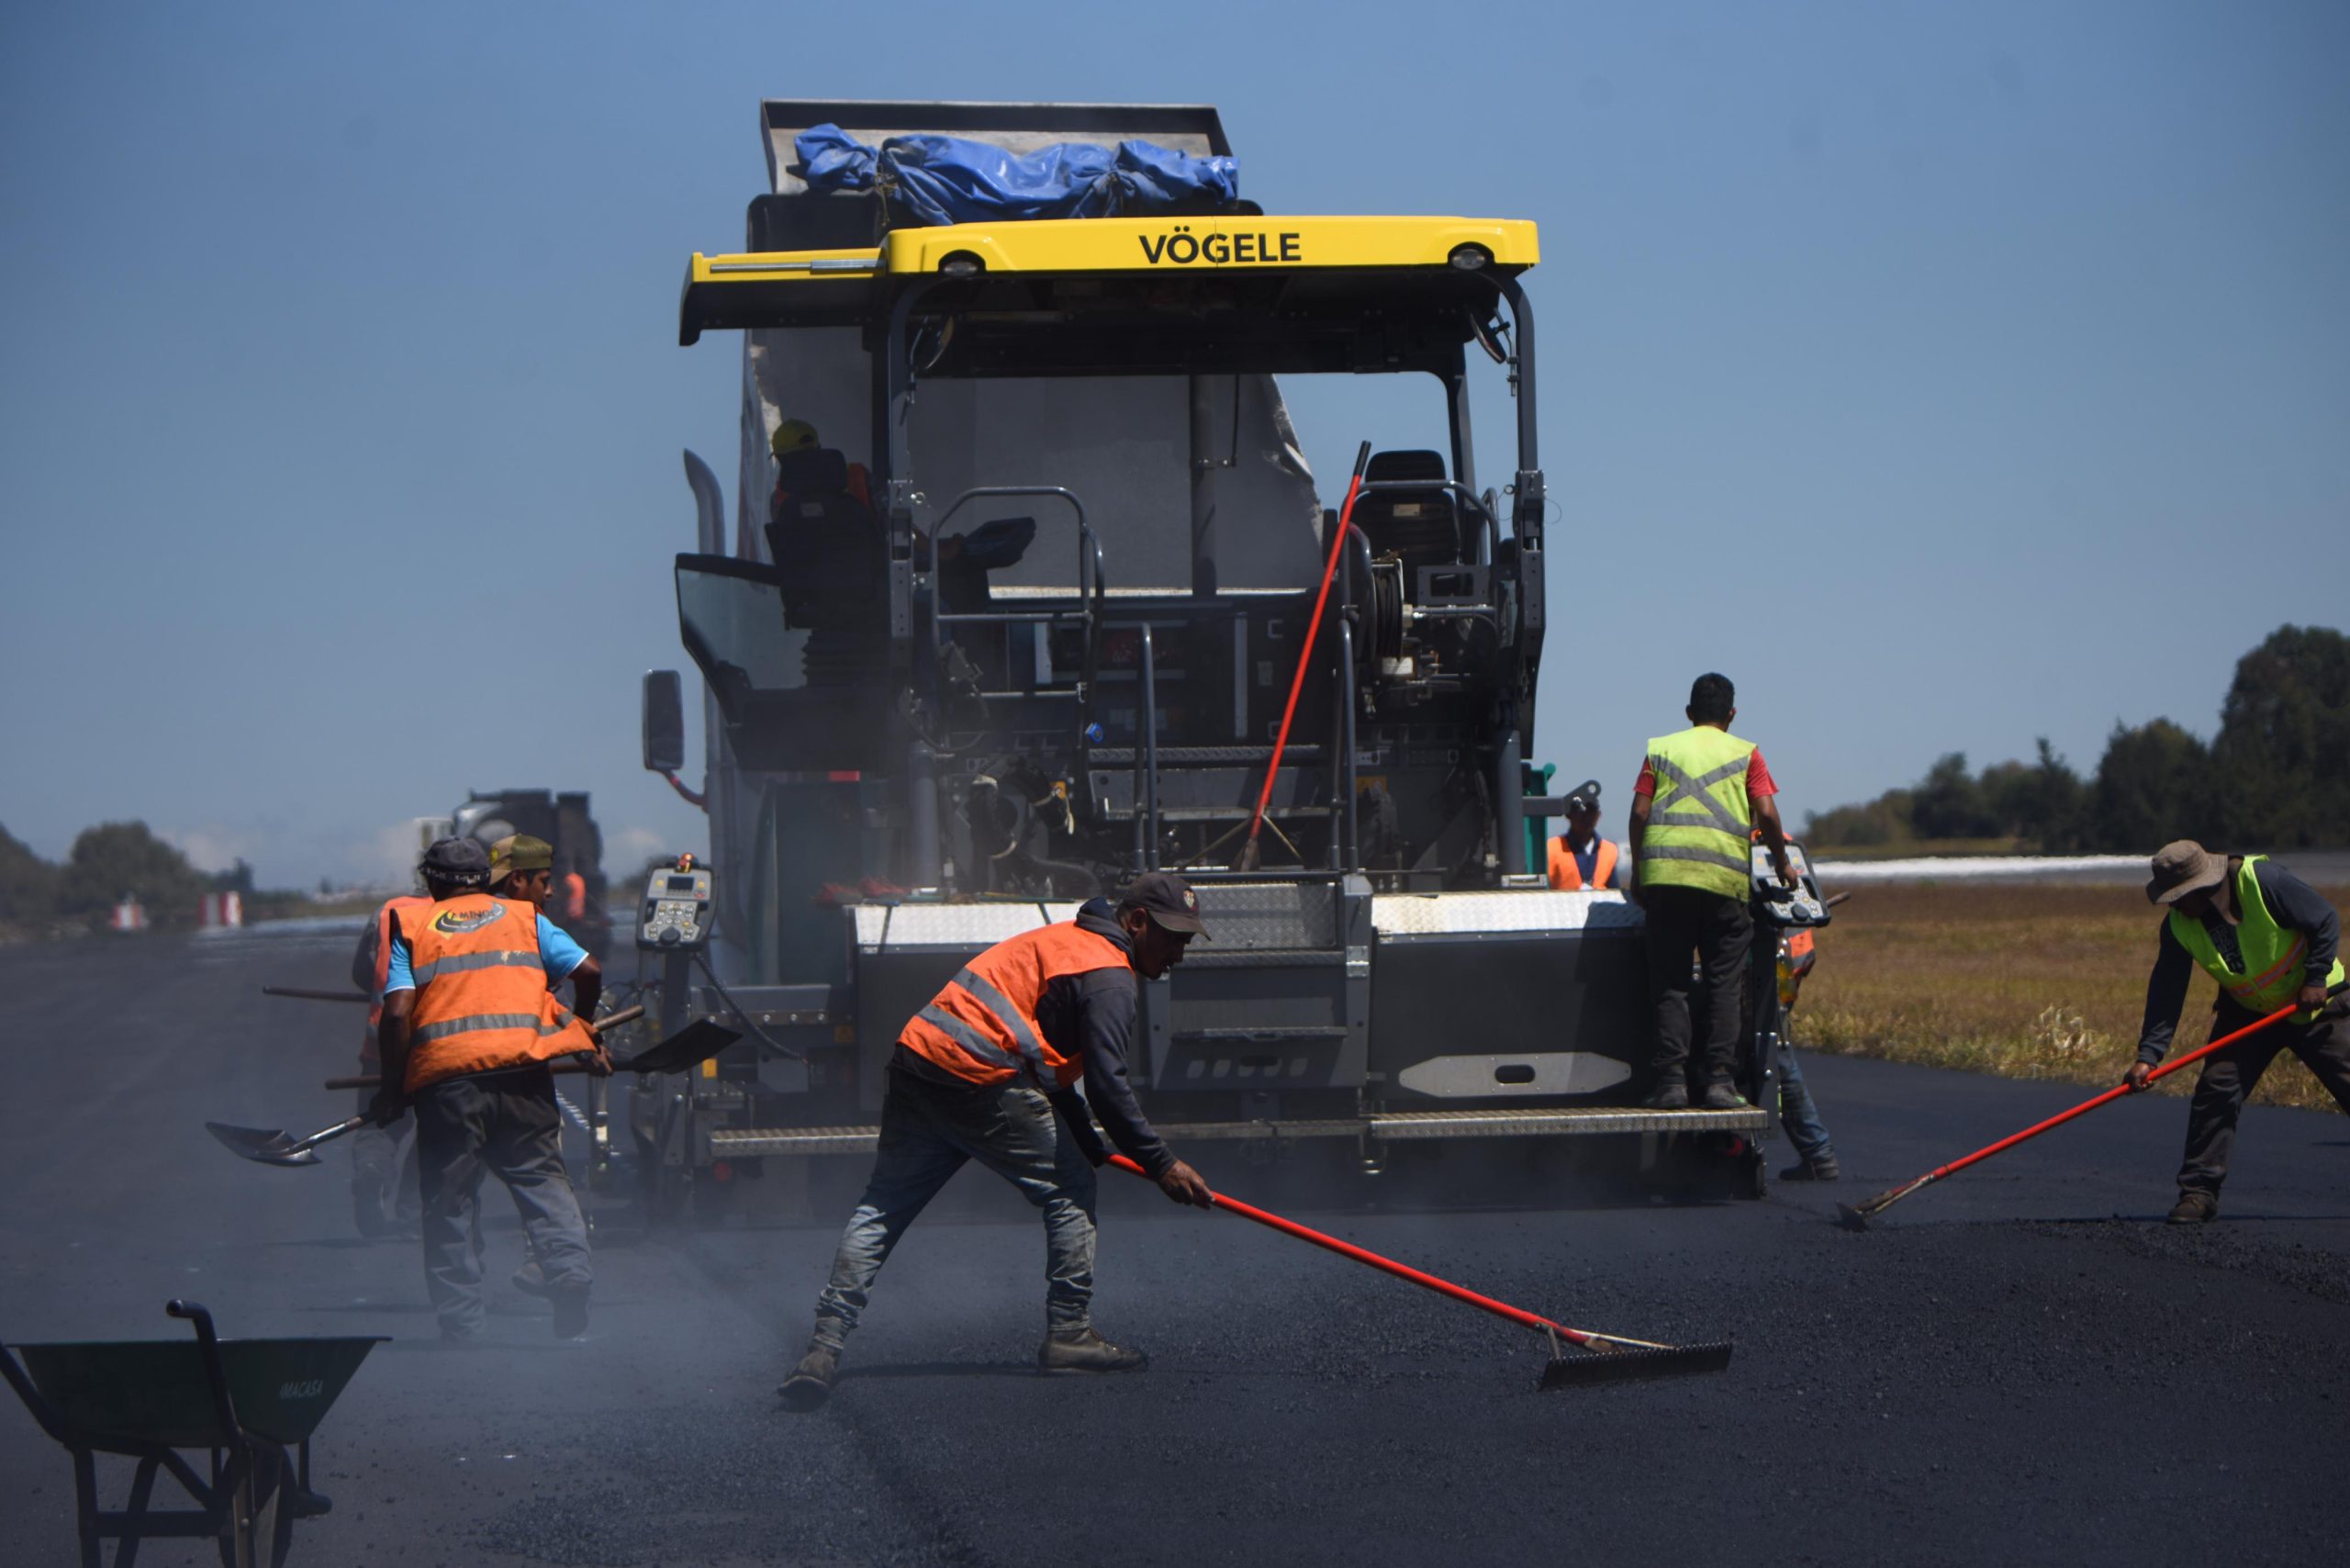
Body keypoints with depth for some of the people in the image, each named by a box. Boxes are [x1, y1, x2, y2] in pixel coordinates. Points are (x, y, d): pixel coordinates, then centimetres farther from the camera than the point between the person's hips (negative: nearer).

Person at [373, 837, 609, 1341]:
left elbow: (397, 1011, -1)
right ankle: (570, 1271, -15)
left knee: (449, 1202, 6)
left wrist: (392, 1089, 4)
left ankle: (460, 1327, 4)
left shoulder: (410, 927, 12)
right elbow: (588, 973, 10)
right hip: (522, 1071, 1)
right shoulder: (525, 918, 17)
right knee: (543, 1178, 7)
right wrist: (583, 1034, 28)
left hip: (445, 1078, -1)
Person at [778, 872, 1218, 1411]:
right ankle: (1069, 1334, 7)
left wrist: (1091, 1146, 29)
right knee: (1068, 1190, 6)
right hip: (983, 1081, -9)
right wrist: (1159, 1163, -9)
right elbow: (1106, 1084, -14)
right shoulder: (1108, 975, -5)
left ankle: (825, 1342, 0)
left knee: (882, 1206, 8)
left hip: (915, 1058, 9)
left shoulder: (1062, 940, 26)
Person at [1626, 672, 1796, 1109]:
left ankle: (1671, 1079, -4)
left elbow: (1639, 813, 6)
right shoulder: (1745, 753, 10)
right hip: (1724, 877, -1)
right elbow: (1766, 814, 0)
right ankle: (1718, 1078, -3)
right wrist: (1781, 864, 14)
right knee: (1722, 983, 4)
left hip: (1665, 874, 1)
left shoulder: (1660, 749, 15)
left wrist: (1637, 872, 14)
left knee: (1669, 983, 3)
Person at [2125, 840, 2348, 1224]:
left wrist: (2315, 979, -21)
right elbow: (2166, 991, -12)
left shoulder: (2265, 882, -27)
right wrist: (2148, 1054, -20)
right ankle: (2199, 1190, -4)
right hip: (2247, 1012, 3)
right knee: (2216, 1090, -11)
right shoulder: (2178, 926, -14)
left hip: (2313, 1005, -3)